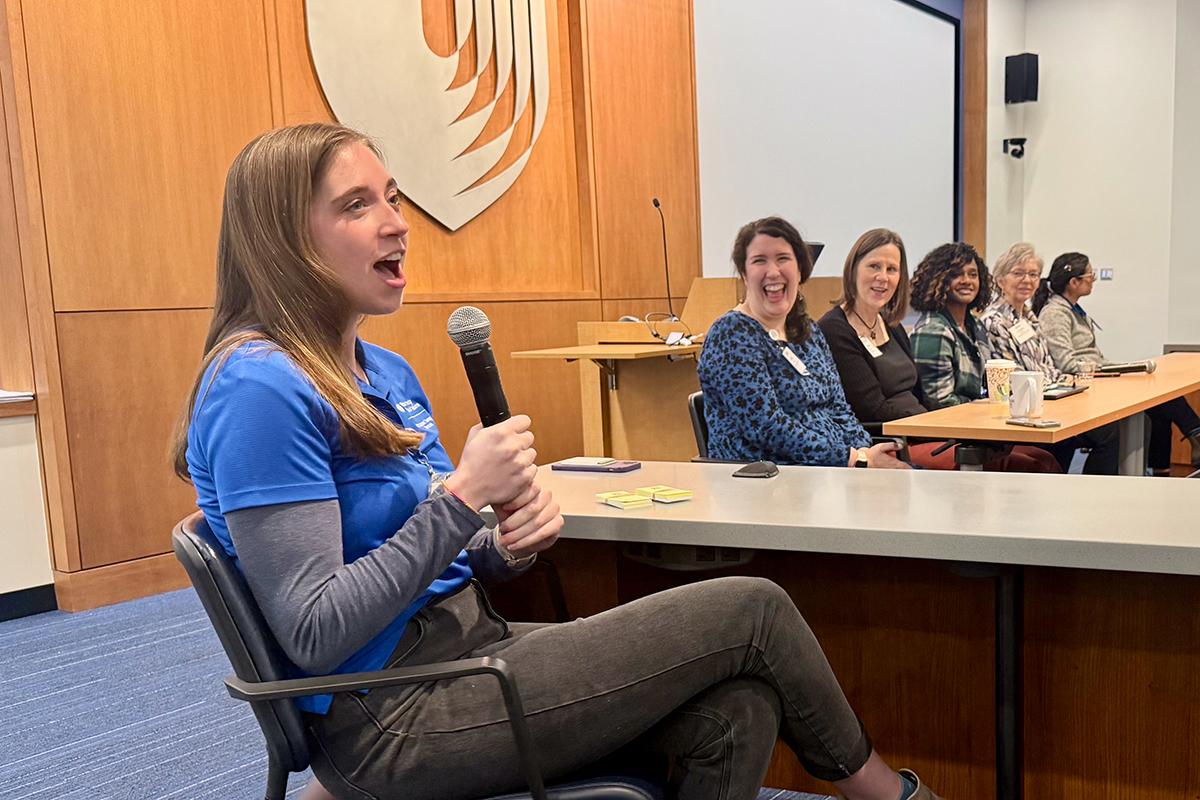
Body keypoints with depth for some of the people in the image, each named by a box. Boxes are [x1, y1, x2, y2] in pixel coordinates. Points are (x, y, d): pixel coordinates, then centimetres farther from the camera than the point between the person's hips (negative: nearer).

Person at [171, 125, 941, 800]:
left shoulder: (385, 372, 9)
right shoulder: (260, 388, -18)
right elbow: (315, 635, -21)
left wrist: (509, 544, -7)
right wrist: (465, 495, -22)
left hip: (467, 644, 8)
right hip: (391, 723, -8)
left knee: (736, 710, -11)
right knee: (752, 610, -9)